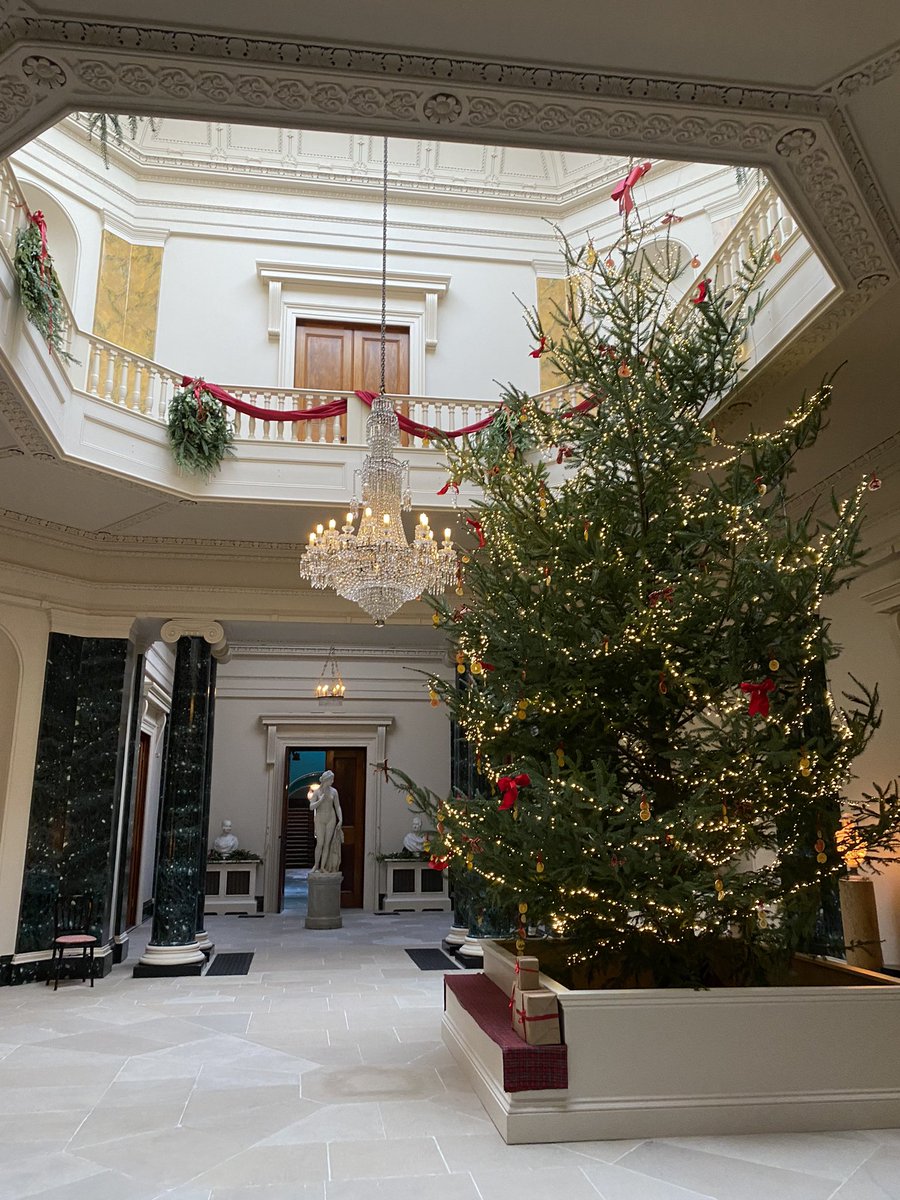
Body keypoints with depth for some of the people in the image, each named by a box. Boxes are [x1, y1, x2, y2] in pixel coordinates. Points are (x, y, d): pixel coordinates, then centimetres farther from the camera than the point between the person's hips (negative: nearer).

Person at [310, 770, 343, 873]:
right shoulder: (316, 791, -6)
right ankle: (316, 865, 13)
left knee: (327, 843, -3)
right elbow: (311, 807, -11)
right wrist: (321, 800, -23)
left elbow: (337, 806, 1)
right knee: (320, 843, -7)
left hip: (331, 819, 1)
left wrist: (340, 820, -7)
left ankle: (323, 867, 3)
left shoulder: (334, 791, -1)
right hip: (320, 819, -1)